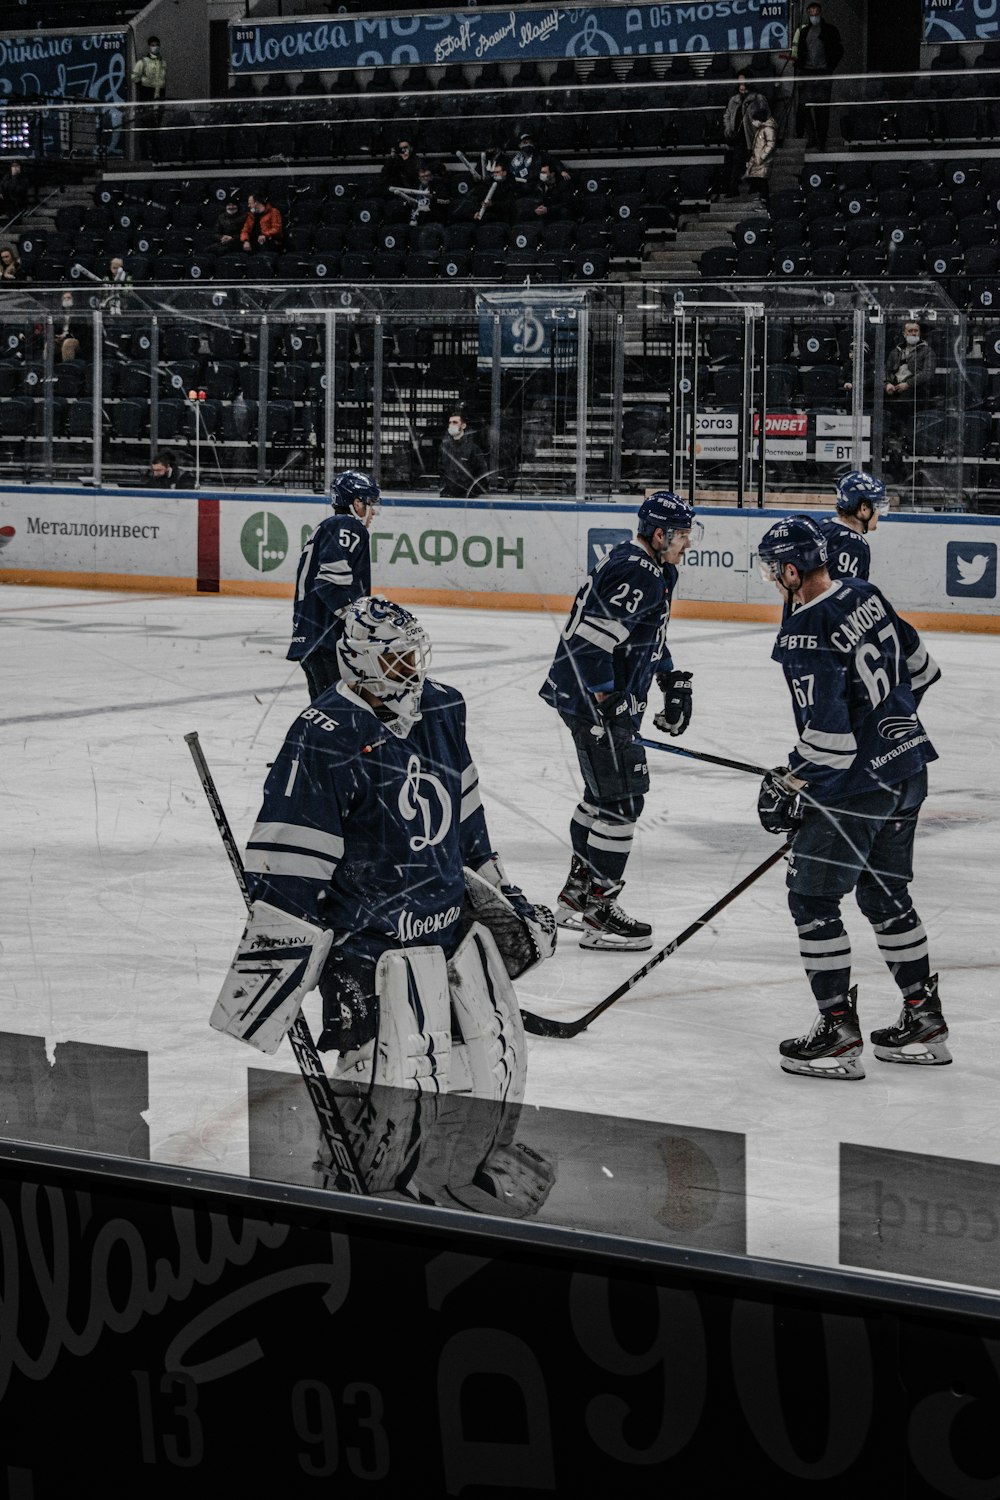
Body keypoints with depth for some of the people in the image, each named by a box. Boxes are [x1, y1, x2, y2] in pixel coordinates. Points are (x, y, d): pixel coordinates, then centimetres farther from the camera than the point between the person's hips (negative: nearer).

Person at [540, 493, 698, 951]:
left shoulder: (653, 571, 13)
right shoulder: (636, 576, -21)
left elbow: (649, 636, 27)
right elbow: (591, 638, -27)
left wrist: (672, 681, 23)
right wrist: (608, 703, -24)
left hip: (608, 697, 11)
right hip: (594, 701, -11)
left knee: (604, 790, 21)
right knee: (621, 800, -8)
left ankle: (576, 894, 33)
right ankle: (598, 912, -3)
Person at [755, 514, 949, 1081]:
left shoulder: (805, 634, -21)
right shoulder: (866, 595, 5)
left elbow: (826, 733, -25)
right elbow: (919, 667, 18)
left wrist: (788, 786, -12)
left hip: (856, 782, -9)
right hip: (907, 768, 9)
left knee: (813, 897, 2)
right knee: (886, 893, 20)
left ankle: (839, 1032, 1)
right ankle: (924, 1020, 25)